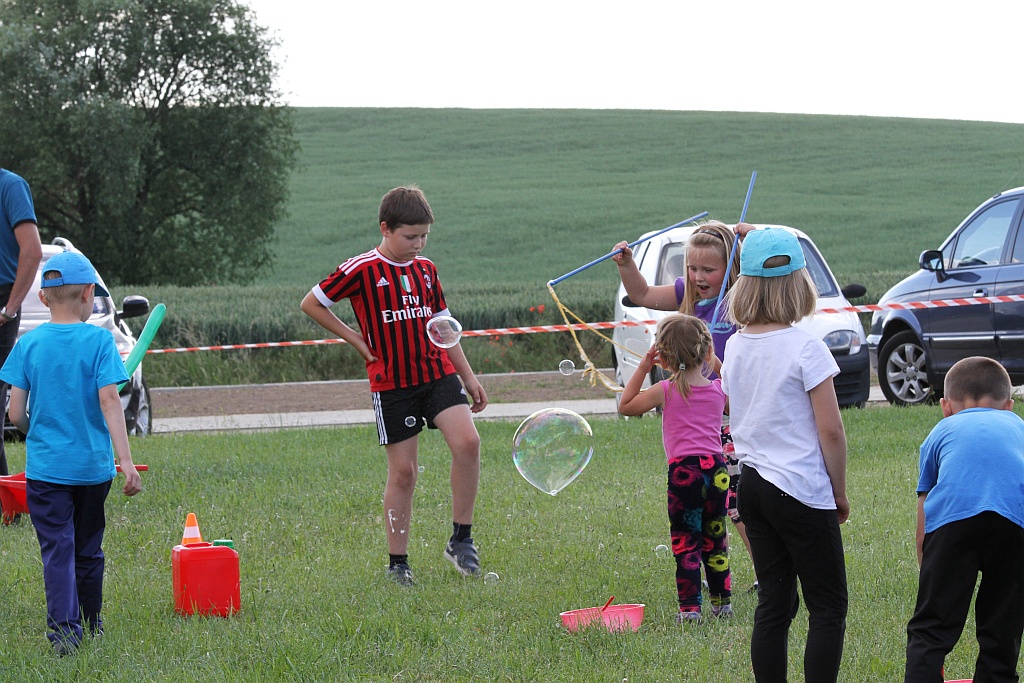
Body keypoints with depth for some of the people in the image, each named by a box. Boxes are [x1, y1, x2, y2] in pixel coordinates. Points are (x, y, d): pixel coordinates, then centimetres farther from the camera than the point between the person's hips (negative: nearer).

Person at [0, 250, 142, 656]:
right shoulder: (99, 340, -7)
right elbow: (109, 401, -14)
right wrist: (126, 460, -16)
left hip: (45, 467, 0)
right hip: (93, 465, 0)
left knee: (57, 550, -3)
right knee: (88, 550, 16)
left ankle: (64, 627, -19)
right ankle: (92, 626, 28)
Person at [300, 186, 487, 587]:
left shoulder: (426, 269, 10)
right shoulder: (362, 270, -7)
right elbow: (311, 304, 1)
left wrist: (468, 376, 17)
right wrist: (354, 338, -2)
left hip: (438, 373, 4)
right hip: (392, 384, -4)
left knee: (467, 441, -18)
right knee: (403, 471, -1)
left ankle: (461, 539, -5)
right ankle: (397, 563, 11)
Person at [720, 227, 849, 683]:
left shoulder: (735, 347, 5)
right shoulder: (804, 347, -14)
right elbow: (830, 430, -13)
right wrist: (839, 492, -2)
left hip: (752, 486, 6)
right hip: (802, 492, -6)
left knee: (773, 605, 10)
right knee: (828, 610, 0)